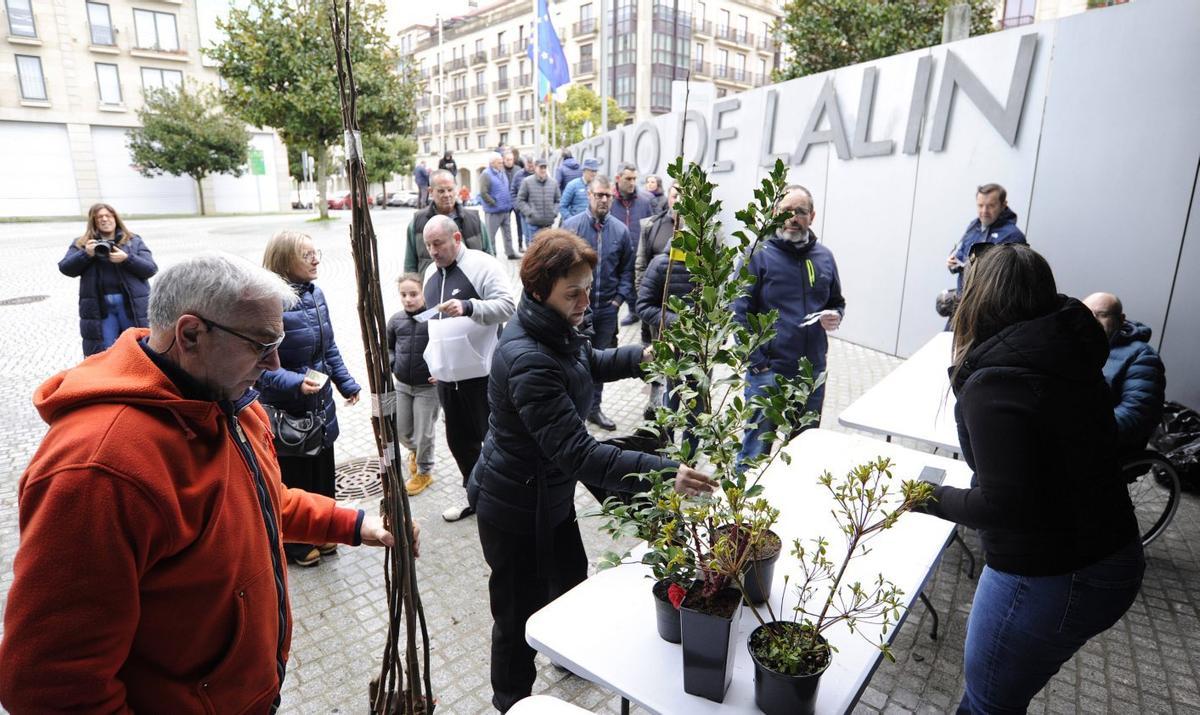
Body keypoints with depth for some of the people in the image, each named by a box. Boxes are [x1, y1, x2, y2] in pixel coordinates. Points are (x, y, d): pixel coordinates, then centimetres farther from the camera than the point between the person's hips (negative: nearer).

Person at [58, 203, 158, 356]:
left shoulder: (134, 241, 10)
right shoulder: (81, 244, 12)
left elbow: (150, 269, 0)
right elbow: (66, 268, 3)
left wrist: (127, 258, -16)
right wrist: (86, 254, -13)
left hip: (131, 304, -1)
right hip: (99, 307, 1)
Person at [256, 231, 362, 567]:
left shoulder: (315, 293, 3)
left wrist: (347, 384, 12)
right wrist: (296, 383, -34)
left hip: (321, 404, 7)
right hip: (286, 410, -7)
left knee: (322, 470, 20)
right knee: (293, 477, 10)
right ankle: (295, 545, 31)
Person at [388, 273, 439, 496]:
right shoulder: (396, 320, -3)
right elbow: (387, 346, 15)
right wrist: (391, 364, 0)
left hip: (428, 386, -5)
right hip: (402, 385, 5)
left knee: (424, 433, 7)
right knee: (401, 430, 16)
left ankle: (424, 472, 29)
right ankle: (414, 451, 48)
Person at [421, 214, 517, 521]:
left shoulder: (482, 265, -10)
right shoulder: (431, 272, 14)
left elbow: (507, 305, -19)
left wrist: (468, 306, -32)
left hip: (481, 372, -7)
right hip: (446, 373, 7)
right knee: (459, 439, 15)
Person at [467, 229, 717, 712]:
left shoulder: (555, 330, -4)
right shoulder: (528, 361, -34)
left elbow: (588, 364, 17)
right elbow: (577, 452, -39)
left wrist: (639, 357, -1)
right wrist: (662, 473, -46)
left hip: (550, 493, 9)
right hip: (515, 508, -9)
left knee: (572, 580, 29)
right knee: (522, 612, 12)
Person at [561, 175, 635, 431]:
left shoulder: (620, 230, 2)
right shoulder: (571, 225, -7)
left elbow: (626, 268, 9)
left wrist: (620, 296, -1)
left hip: (607, 308, 3)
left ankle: (593, 408, 30)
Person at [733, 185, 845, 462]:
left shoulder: (824, 257, 8)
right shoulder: (758, 255, -7)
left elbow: (837, 302, 20)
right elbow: (740, 313, -11)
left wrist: (835, 317, -4)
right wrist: (758, 363, -15)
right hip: (768, 372, -5)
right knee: (757, 446, 5)